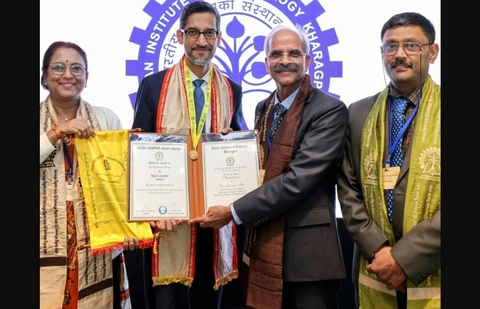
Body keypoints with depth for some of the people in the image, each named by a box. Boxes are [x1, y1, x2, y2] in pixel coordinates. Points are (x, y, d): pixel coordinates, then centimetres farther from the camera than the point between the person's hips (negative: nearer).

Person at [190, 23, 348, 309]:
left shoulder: (330, 110, -12)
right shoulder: (263, 109, 11)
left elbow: (298, 179, -20)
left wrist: (233, 212, -18)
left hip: (308, 251, -6)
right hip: (264, 248, 6)